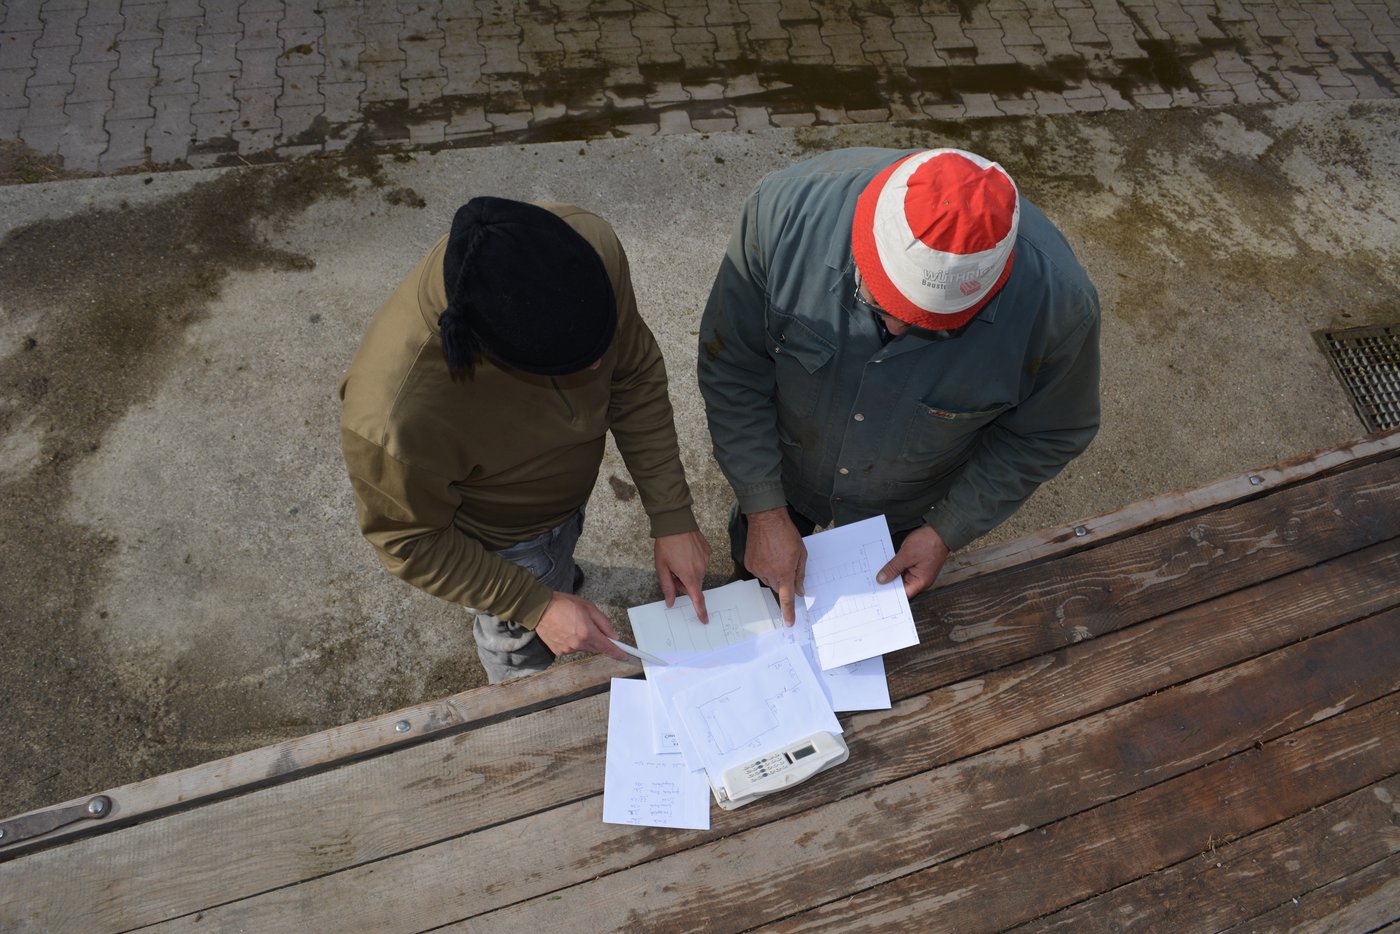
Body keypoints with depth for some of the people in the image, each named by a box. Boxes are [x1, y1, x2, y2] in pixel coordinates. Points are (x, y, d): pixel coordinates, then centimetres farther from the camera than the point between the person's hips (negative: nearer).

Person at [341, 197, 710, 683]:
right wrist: (536, 607, -22)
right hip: (501, 538, -3)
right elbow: (411, 540, -24)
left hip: (570, 482, 4)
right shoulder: (393, 417, -46)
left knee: (561, 547, 39)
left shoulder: (589, 244, -36)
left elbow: (636, 375, -18)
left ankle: (559, 574, 76)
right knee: (523, 645, 28)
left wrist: (672, 516, -19)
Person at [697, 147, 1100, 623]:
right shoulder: (787, 208, -36)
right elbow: (732, 369, -23)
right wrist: (765, 511, -20)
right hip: (780, 473, 1)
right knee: (756, 570, 30)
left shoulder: (1056, 299, -35)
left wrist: (948, 531, -12)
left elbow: (1047, 433, -14)